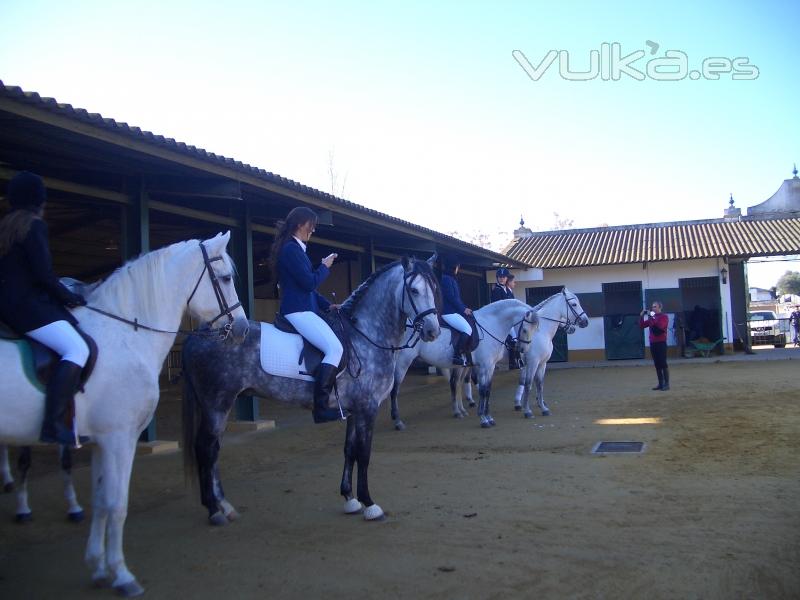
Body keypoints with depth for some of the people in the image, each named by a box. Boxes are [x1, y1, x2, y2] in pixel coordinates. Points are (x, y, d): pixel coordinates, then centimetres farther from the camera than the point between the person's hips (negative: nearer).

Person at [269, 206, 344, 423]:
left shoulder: (295, 248, 20)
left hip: (303, 309, 11)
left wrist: (327, 304, 15)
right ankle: (321, 407, -23)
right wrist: (325, 266, 1)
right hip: (298, 311, -11)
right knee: (335, 348, -21)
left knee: (335, 345, 11)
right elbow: (310, 283, -16)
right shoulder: (291, 249, -12)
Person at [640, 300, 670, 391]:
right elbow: (642, 326, 11)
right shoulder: (651, 318, 13)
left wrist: (653, 317, -22)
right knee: (657, 364, 7)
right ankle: (660, 383, 11)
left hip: (661, 343, -6)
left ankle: (666, 384, -3)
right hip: (652, 343, 6)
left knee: (663, 364, -6)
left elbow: (660, 326, -23)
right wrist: (641, 316, -1)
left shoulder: (664, 317, -5)